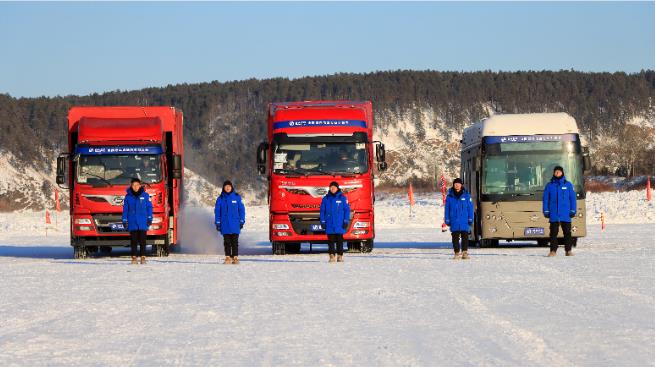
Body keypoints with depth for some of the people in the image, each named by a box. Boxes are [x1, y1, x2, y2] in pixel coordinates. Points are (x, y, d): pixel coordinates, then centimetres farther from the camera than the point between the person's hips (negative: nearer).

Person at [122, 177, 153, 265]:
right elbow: (125, 209, 8)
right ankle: (134, 257, 6)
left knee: (142, 240, -1)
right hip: (132, 223, 1)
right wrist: (124, 220, 2)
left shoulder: (145, 195, 3)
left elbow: (149, 207, 6)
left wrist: (149, 218, -1)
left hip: (143, 222, -1)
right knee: (133, 241, 2)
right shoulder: (128, 196, 5)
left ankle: (143, 257, 4)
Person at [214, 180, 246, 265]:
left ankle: (235, 257, 3)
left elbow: (241, 209, 6)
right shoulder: (220, 199, 5)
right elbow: (217, 211, 8)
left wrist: (242, 221, 1)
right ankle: (228, 257, 5)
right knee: (227, 242, 2)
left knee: (235, 241, -1)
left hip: (235, 224, -1)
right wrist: (217, 223, 2)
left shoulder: (237, 197, 3)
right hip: (225, 224, 1)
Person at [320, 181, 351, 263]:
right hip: (329, 225, 1)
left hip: (339, 225, -1)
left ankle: (340, 256, 7)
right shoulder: (326, 198, 7)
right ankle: (332, 255, 4)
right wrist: (322, 221, 1)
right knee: (331, 241, 1)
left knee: (339, 240, 0)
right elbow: (322, 211, 9)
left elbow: (347, 209, 3)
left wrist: (346, 221, -4)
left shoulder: (342, 198, 2)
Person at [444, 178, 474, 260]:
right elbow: (447, 209, 7)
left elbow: (470, 208, 5)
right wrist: (447, 220, 2)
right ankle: (457, 253, 10)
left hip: (464, 221, -1)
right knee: (455, 237, 4)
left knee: (465, 236, -4)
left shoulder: (466, 196, 3)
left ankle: (465, 252, 0)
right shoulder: (450, 196, 4)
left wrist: (470, 219, -1)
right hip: (454, 221, 1)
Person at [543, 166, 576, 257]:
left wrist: (573, 210, 0)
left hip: (566, 214, 0)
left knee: (567, 232, 2)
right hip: (553, 214, 0)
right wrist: (546, 211, -1)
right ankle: (553, 250, 2)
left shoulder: (568, 185, 8)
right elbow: (545, 199, 8)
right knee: (553, 233, -1)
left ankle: (568, 250, 8)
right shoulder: (549, 185, 8)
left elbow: (572, 198, 8)